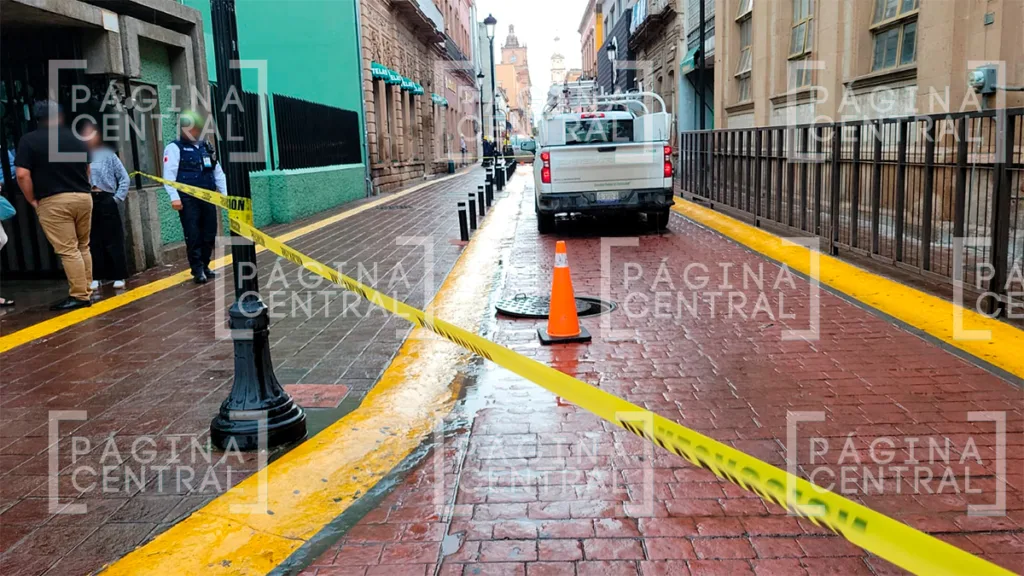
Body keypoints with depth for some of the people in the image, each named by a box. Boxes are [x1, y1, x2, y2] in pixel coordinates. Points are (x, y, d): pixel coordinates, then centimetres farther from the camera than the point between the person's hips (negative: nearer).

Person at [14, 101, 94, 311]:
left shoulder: (29, 140, -3)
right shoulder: (76, 138, 10)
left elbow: (22, 175, -10)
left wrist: (33, 200, 1)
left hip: (54, 201, -5)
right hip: (83, 197, 5)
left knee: (68, 251, -4)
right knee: (83, 247, 15)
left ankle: (79, 296, -4)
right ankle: (87, 291, 17)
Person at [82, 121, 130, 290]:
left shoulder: (108, 154, 1)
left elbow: (124, 178, 2)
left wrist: (118, 198, -3)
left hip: (106, 201, -1)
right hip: (88, 202, 1)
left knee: (113, 241, 2)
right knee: (93, 242, 7)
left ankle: (119, 277, 8)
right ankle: (96, 277, 14)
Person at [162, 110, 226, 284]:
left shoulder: (207, 147, 16)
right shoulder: (174, 148, -2)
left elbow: (218, 172, 17)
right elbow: (169, 174, -10)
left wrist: (225, 193, 10)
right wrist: (174, 197, -19)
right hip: (188, 199, -5)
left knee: (209, 234, 7)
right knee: (193, 236, -4)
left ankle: (205, 266, 20)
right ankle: (197, 270, 2)